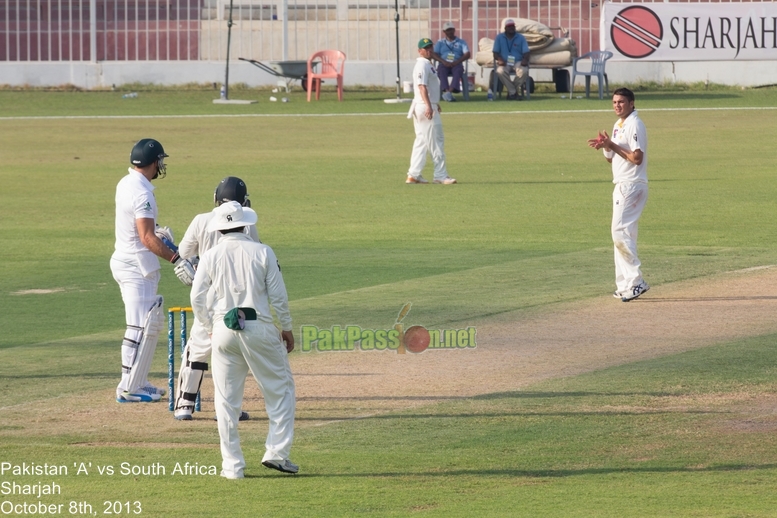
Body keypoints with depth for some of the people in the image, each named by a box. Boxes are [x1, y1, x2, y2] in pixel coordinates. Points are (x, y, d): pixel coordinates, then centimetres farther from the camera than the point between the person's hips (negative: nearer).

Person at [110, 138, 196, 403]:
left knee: (153, 322, 17)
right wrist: (175, 259, -35)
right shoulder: (142, 193, -22)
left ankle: (138, 382, 22)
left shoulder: (126, 184, 8)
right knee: (141, 327, -6)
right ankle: (128, 388, -4)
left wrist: (156, 231, 31)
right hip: (137, 267, -10)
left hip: (124, 260, 10)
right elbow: (146, 238, -30)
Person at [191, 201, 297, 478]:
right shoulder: (262, 252, -1)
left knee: (227, 400, 7)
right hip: (259, 328, -2)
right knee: (280, 389, 11)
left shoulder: (210, 256, 2)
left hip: (224, 330, 2)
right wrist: (287, 328, 12)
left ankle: (232, 464, 6)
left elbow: (197, 299, 1)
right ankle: (277, 452, 2)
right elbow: (278, 296, 0)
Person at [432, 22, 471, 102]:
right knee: (441, 71, -35)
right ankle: (446, 91, -52)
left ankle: (449, 91, -53)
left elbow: (467, 55, 5)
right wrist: (444, 62, -13)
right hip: (444, 64, 1)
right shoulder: (440, 43, 20)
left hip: (456, 64, 0)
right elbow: (434, 54, 6)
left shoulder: (461, 42, 18)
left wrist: (457, 62, -12)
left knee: (458, 70, -36)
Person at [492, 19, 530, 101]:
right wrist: (499, 60, -20)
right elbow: (495, 53, 4)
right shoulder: (499, 37, 9)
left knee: (524, 71, -34)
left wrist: (525, 60, -21)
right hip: (504, 63, -1)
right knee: (500, 71, -37)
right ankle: (513, 92, -25)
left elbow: (526, 53, 3)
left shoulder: (521, 38, 10)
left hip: (518, 62, 1)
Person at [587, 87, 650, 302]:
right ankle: (624, 286, 14)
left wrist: (613, 145, -17)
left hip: (632, 185, -10)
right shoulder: (618, 125, 17)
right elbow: (612, 158, 21)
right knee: (622, 235, 10)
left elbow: (637, 158, -21)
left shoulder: (634, 125, -13)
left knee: (620, 233, -15)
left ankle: (636, 281, -15)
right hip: (622, 186, 10)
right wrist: (605, 146, 1)